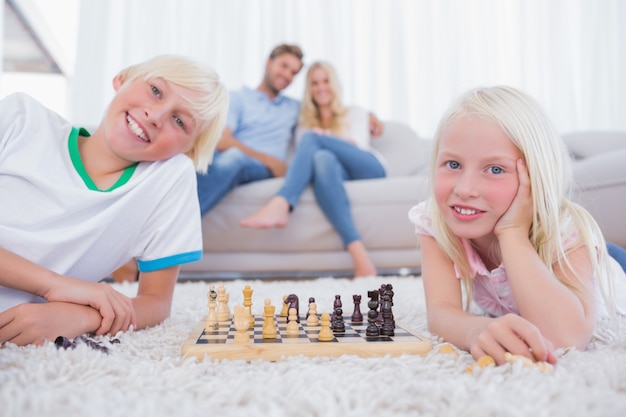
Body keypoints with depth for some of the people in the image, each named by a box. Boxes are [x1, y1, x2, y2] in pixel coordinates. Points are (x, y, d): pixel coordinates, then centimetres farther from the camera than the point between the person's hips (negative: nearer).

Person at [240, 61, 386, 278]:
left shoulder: (355, 113, 25)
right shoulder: (305, 125, 29)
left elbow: (360, 146, 5)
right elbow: (302, 156, 10)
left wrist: (328, 138, -16)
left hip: (368, 169, -1)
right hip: (341, 175, 1)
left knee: (311, 138, -23)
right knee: (322, 158, -37)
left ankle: (280, 205, -48)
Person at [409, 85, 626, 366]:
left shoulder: (567, 230, -35)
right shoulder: (433, 220, -28)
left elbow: (566, 338, -47)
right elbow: (440, 311, -37)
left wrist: (512, 231, -46)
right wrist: (478, 329, -58)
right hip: (506, 318, 3)